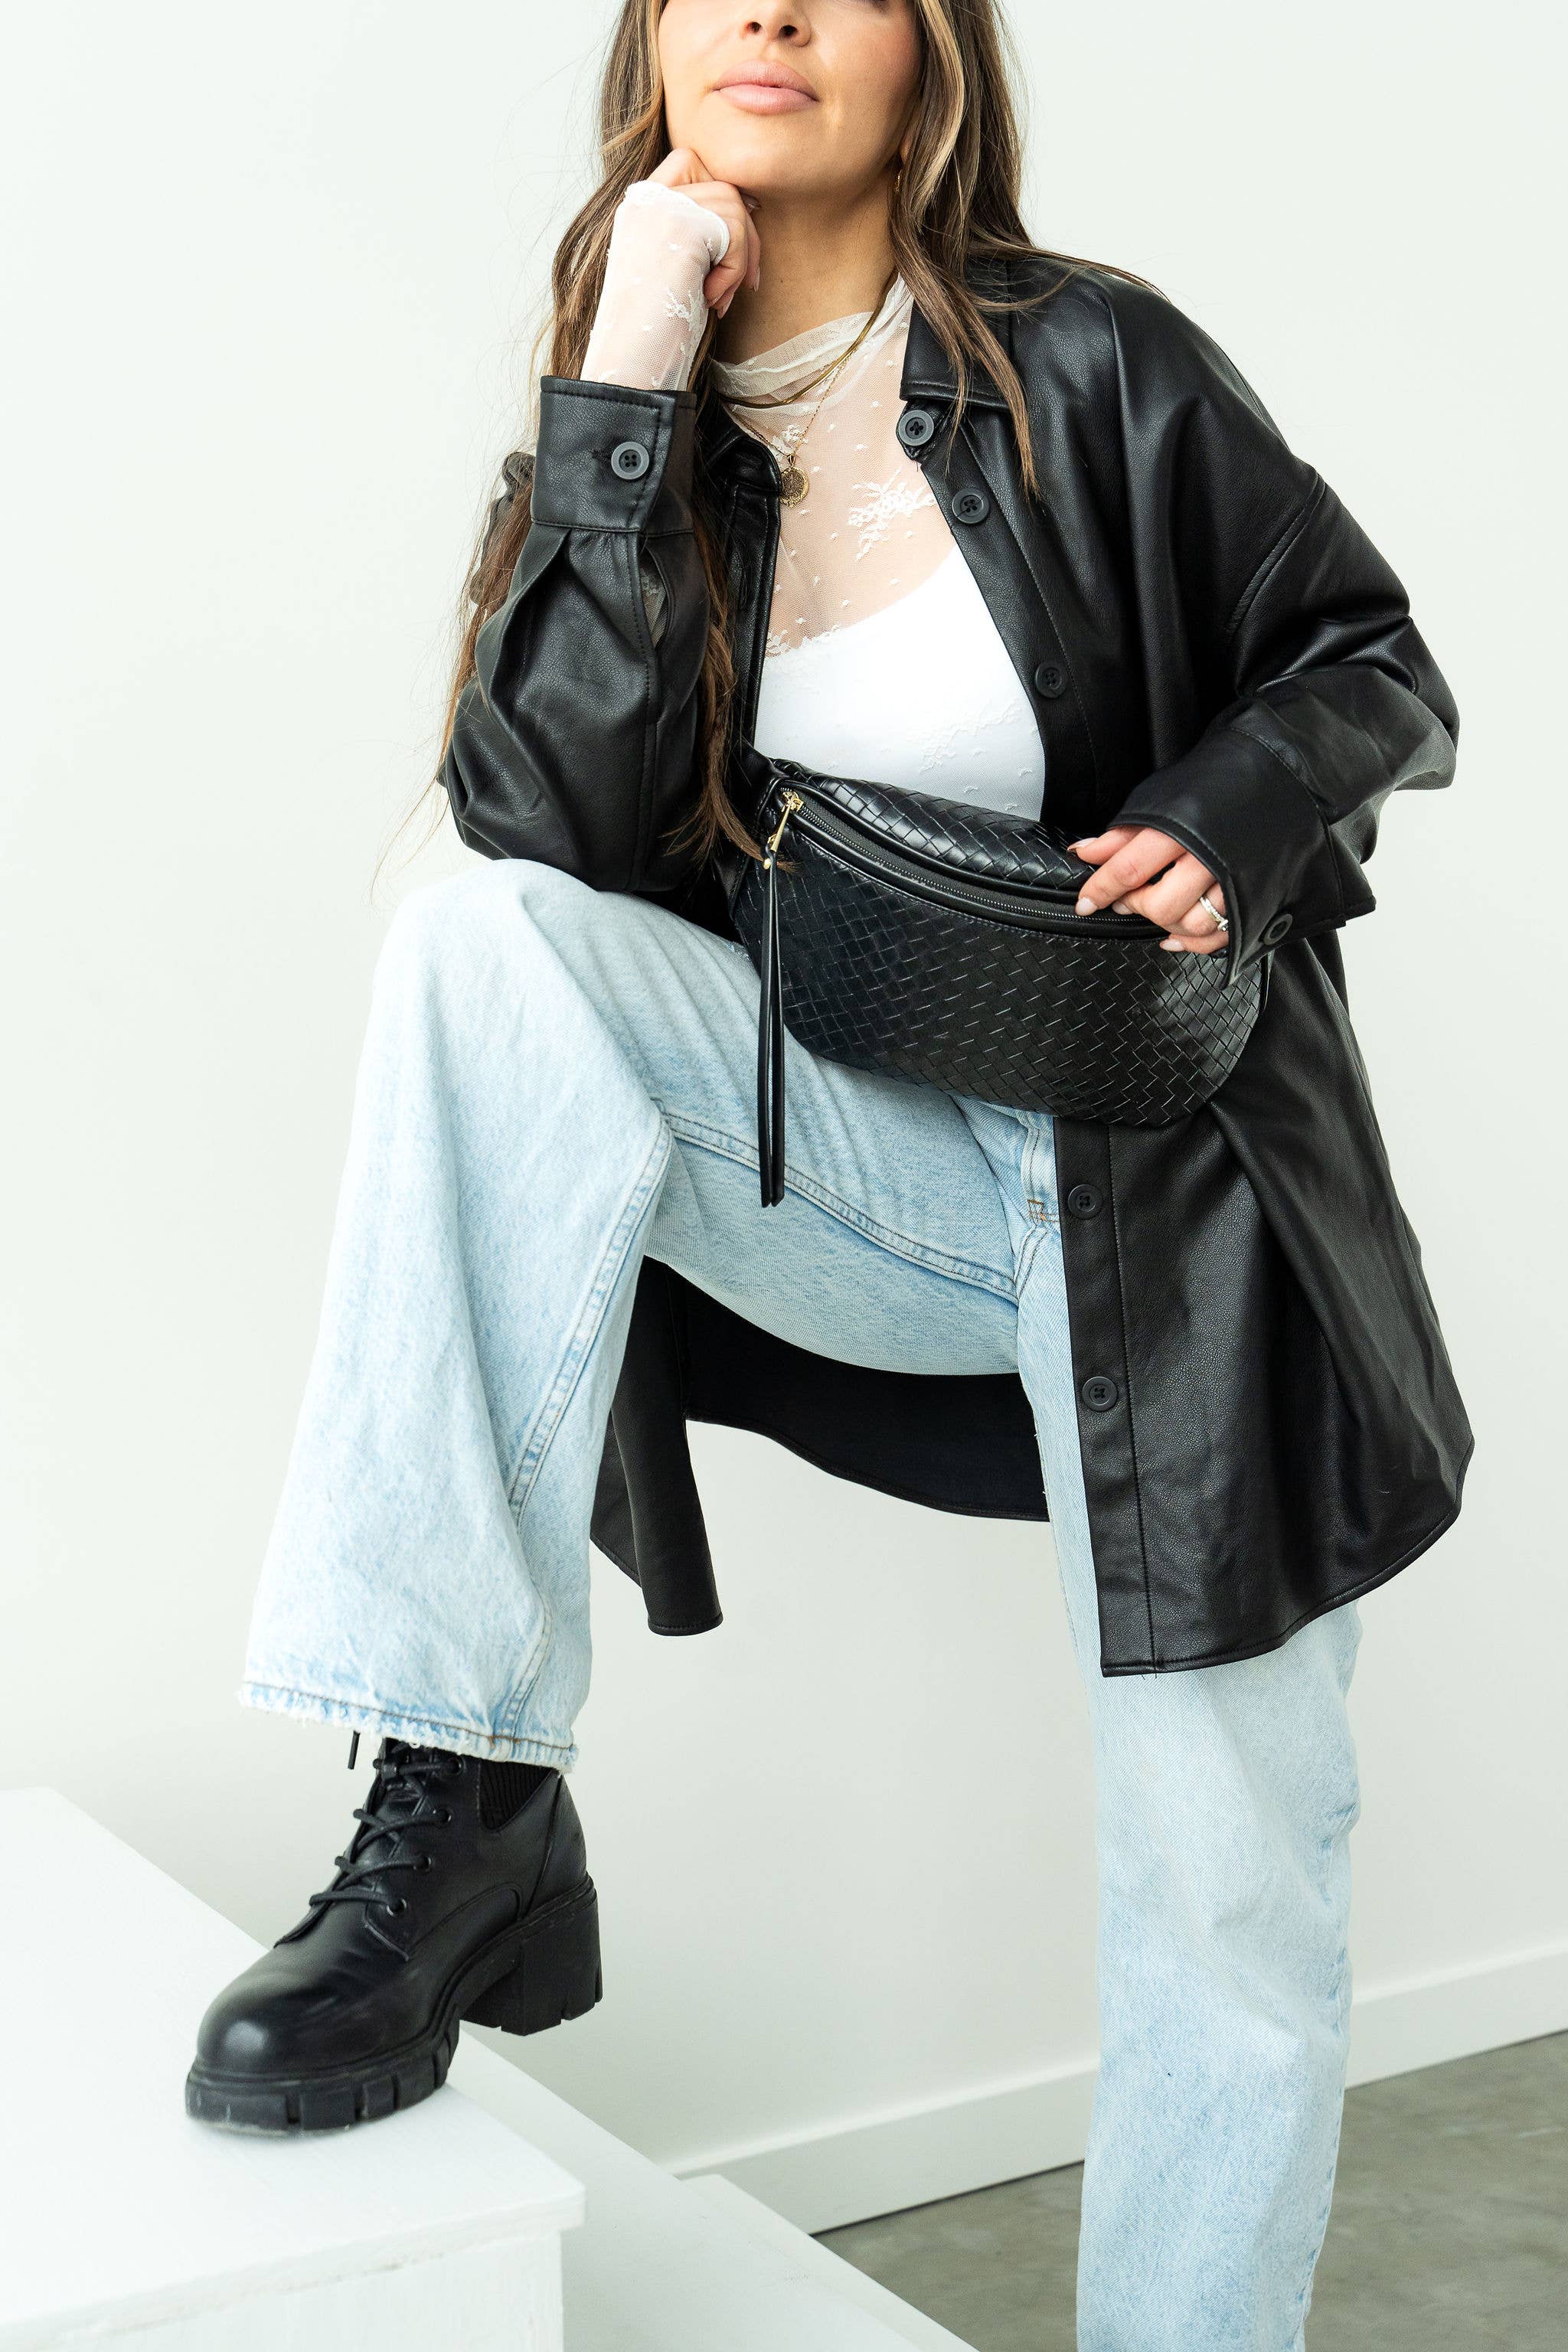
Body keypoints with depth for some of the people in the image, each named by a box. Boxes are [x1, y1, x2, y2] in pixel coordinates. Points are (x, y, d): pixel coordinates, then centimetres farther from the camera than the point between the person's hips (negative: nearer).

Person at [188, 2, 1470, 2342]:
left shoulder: (1087, 368, -5)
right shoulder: (647, 428, 3)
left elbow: (1376, 667, 4)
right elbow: (549, 820, -14)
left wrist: (1228, 819, -17)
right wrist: (632, 383, -16)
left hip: (1172, 1185, -1)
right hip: (866, 1173, 2)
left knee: (1231, 1879, -3)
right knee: (486, 942, -26)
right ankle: (465, 1802, -25)